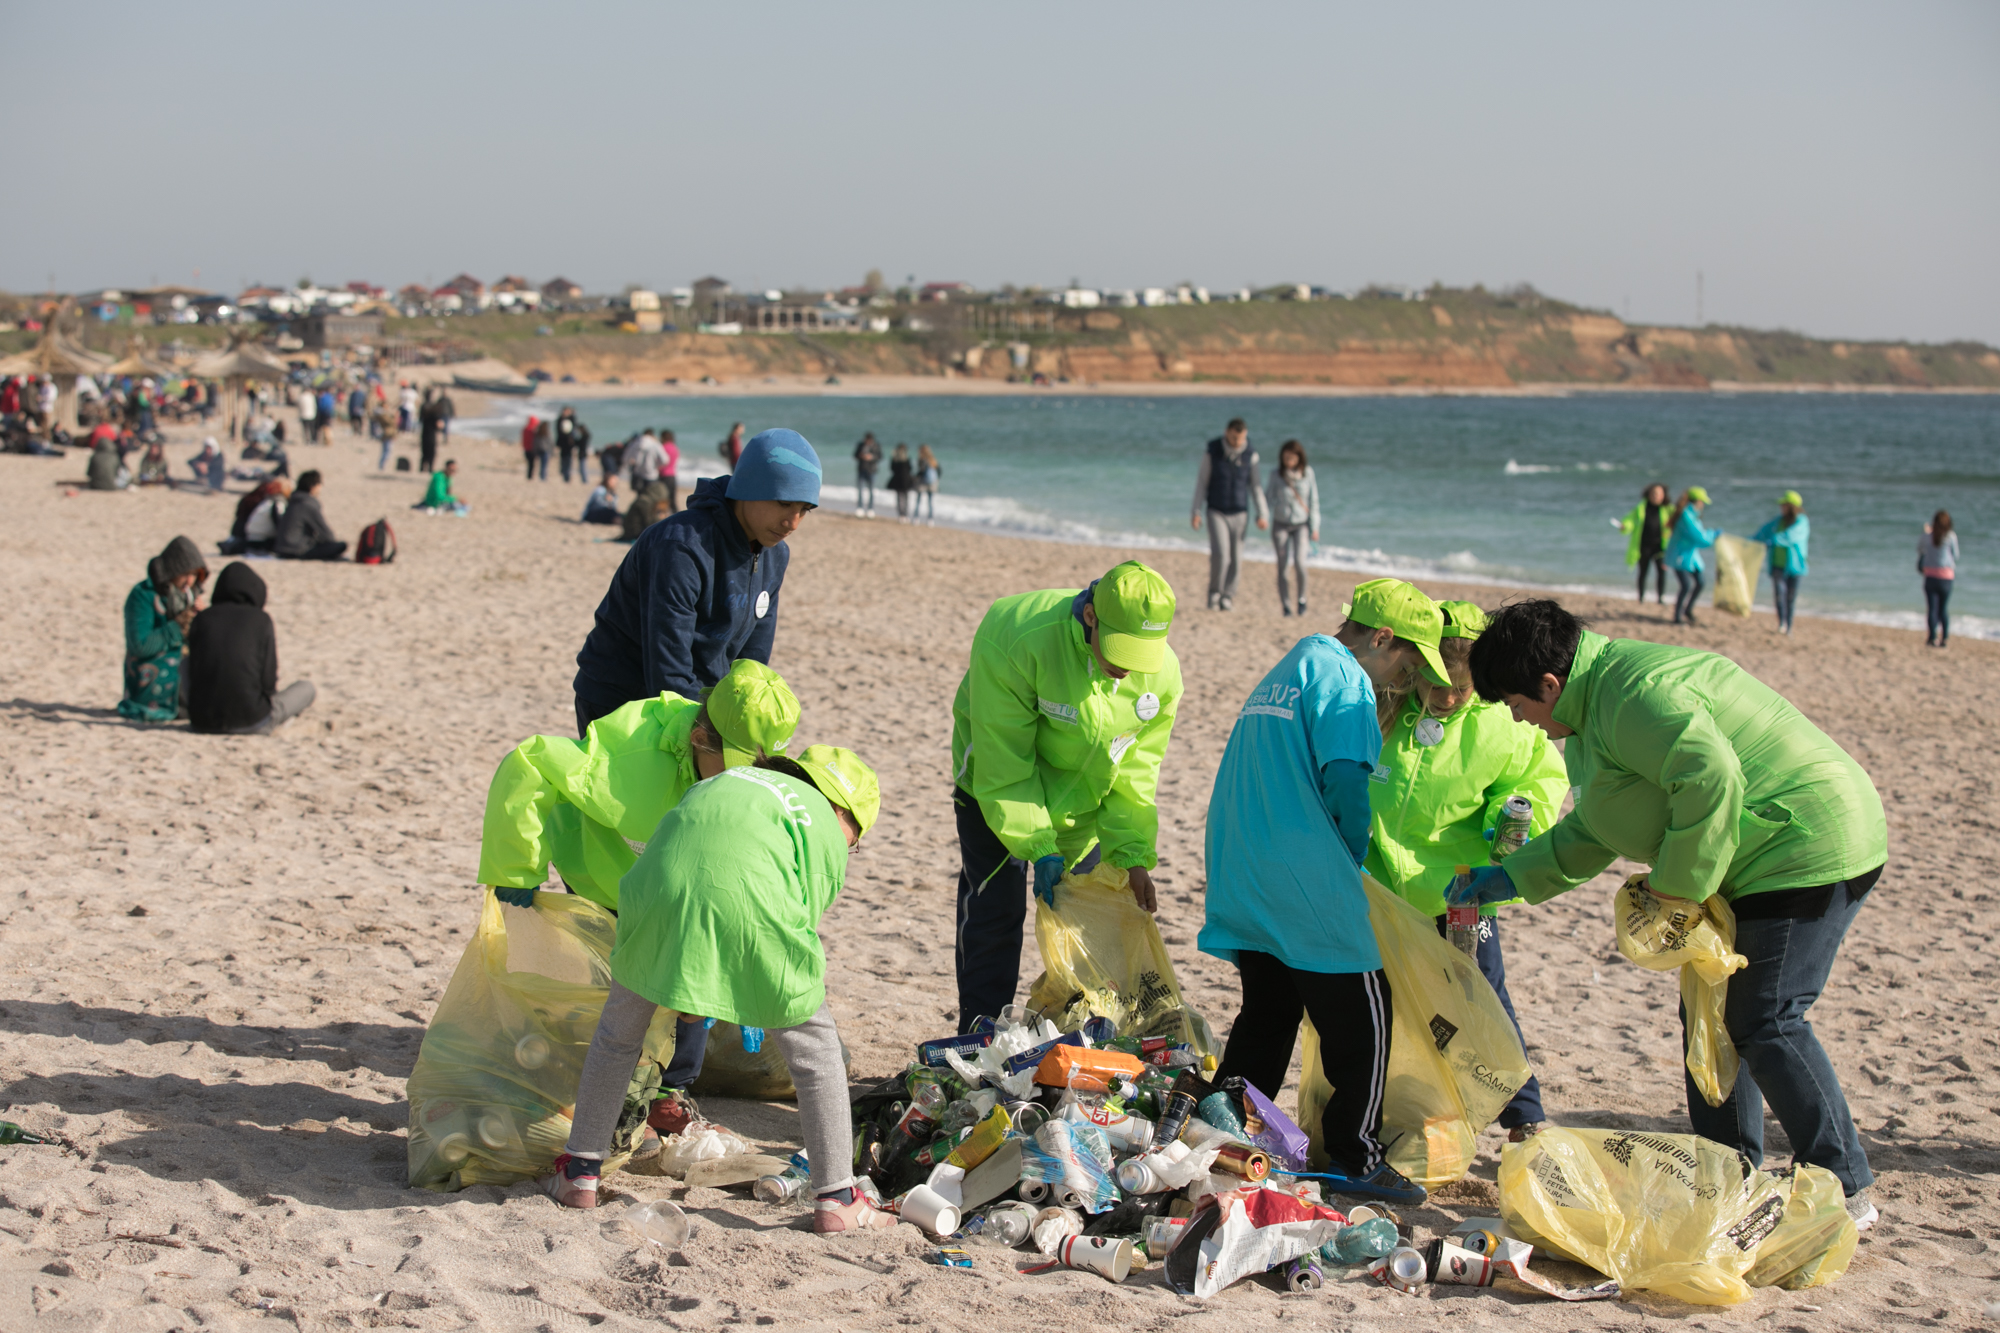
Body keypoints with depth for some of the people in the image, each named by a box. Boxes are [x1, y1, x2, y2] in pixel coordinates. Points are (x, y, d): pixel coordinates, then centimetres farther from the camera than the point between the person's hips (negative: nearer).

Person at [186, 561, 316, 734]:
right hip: (249, 719, -2)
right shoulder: (260, 620, -2)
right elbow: (268, 680, -4)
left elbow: (193, 676, 10)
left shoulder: (202, 619, 6)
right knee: (306, 687, 24)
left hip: (202, 721, 2)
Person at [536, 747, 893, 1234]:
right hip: (749, 905, -3)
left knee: (618, 1034, 28)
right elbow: (805, 917, 22)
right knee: (815, 1048, 17)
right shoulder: (827, 836, 24)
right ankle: (836, 1199, 16)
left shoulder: (732, 777, 36)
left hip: (661, 885, 4)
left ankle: (578, 1174, 31)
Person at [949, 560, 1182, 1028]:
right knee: (995, 911, -5)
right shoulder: (1017, 641, -35)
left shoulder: (1162, 674, -21)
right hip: (998, 783, -4)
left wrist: (1133, 856, -16)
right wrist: (1038, 848, -30)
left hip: (1083, 798, 4)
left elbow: (1134, 773, -8)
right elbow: (1003, 763, -28)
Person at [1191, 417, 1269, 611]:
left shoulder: (1250, 455, -4)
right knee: (1219, 554, -16)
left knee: (1235, 558, 1)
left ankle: (1227, 596, 15)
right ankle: (1214, 593, 2)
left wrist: (1262, 514, 0)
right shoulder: (1212, 452, -9)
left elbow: (1255, 485, 4)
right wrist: (1196, 512, -6)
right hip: (1217, 512, -2)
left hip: (1239, 513, 2)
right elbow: (1201, 482, -2)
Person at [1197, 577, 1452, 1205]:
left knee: (1266, 1015, 16)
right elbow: (1345, 781, -19)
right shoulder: (1340, 675, -8)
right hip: (1308, 888, -9)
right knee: (1362, 1018, 0)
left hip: (1244, 876, 9)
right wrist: (1352, 865, -4)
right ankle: (1355, 1158, 4)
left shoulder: (1282, 674, 22)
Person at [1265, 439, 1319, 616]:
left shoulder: (1307, 472, -4)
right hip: (1281, 524, 1)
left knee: (1299, 562, -15)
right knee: (1282, 565, -2)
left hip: (1301, 524, -1)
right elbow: (1268, 496, 2)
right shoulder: (1276, 474, -5)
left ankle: (1302, 598, 8)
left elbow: (1313, 500, 2)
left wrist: (1314, 527, 1)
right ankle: (1285, 605, 8)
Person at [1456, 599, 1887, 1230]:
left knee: (1765, 1023, -10)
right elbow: (1594, 832, 23)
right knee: (1716, 1010, 13)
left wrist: (1675, 883, -22)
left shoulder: (1636, 696, -20)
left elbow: (1711, 780, -32)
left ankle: (1844, 1191, -4)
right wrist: (1510, 879, 21)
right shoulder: (1602, 701, 15)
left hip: (1808, 850, -11)